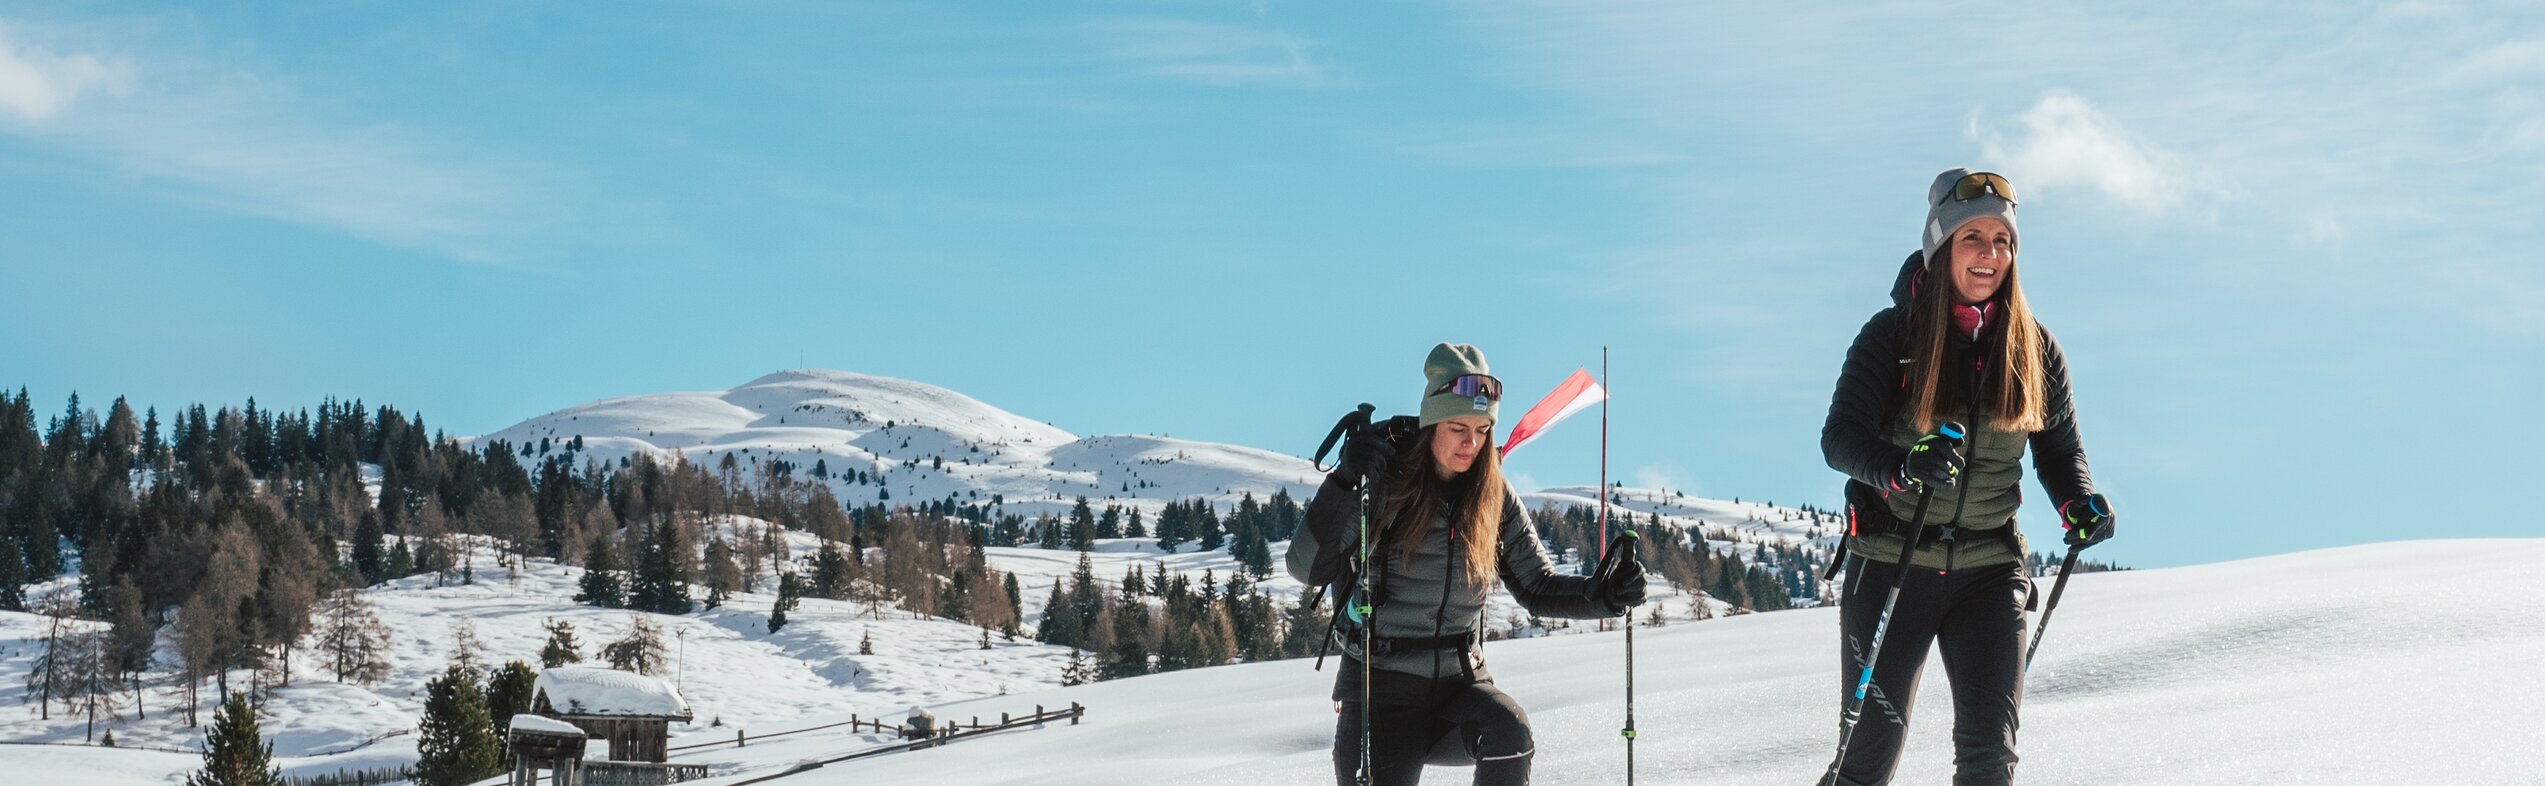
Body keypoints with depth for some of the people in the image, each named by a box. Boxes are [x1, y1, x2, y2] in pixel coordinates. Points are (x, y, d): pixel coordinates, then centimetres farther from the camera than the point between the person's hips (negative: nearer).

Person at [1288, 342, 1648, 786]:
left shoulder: (1495, 499, 3)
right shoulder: (1383, 484, -9)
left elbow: (1536, 588, 6)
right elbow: (1307, 569, -18)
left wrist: (1605, 595, -14)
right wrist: (1344, 483, -32)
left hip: (1458, 680, 2)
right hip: (1379, 684, -2)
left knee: (1510, 733, -28)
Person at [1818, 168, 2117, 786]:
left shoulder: (2034, 348, 4)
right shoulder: (1892, 335, -5)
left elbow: (2059, 447, 12)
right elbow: (1840, 437, -13)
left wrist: (2079, 504, -11)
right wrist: (1901, 467, -34)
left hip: (1990, 569, 2)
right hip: (1892, 562, -2)